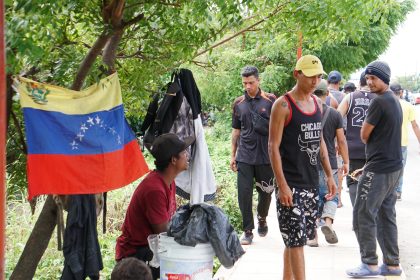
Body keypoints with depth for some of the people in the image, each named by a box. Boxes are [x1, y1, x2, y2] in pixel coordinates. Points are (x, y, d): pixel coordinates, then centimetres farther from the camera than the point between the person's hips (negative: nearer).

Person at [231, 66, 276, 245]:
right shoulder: (239, 103, 8)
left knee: (265, 192, 9)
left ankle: (262, 219, 37)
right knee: (244, 193, -4)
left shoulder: (270, 100, 0)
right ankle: (248, 231, 5)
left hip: (266, 155, -2)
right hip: (244, 156, 2)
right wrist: (233, 155, 12)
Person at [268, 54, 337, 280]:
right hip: (291, 185, -7)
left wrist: (329, 175, 14)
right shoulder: (283, 105, -10)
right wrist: (282, 185, -18)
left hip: (312, 183, 7)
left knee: (294, 238, 14)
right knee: (296, 240, -8)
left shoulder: (317, 103, 11)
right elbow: (273, 147, -12)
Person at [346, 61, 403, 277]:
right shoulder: (395, 101, 14)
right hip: (394, 167, 9)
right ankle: (392, 264, 16)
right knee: (386, 215, 13)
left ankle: (370, 264, 1)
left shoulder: (379, 101, -16)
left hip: (379, 168, -9)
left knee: (363, 214, -3)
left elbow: (364, 136, -12)